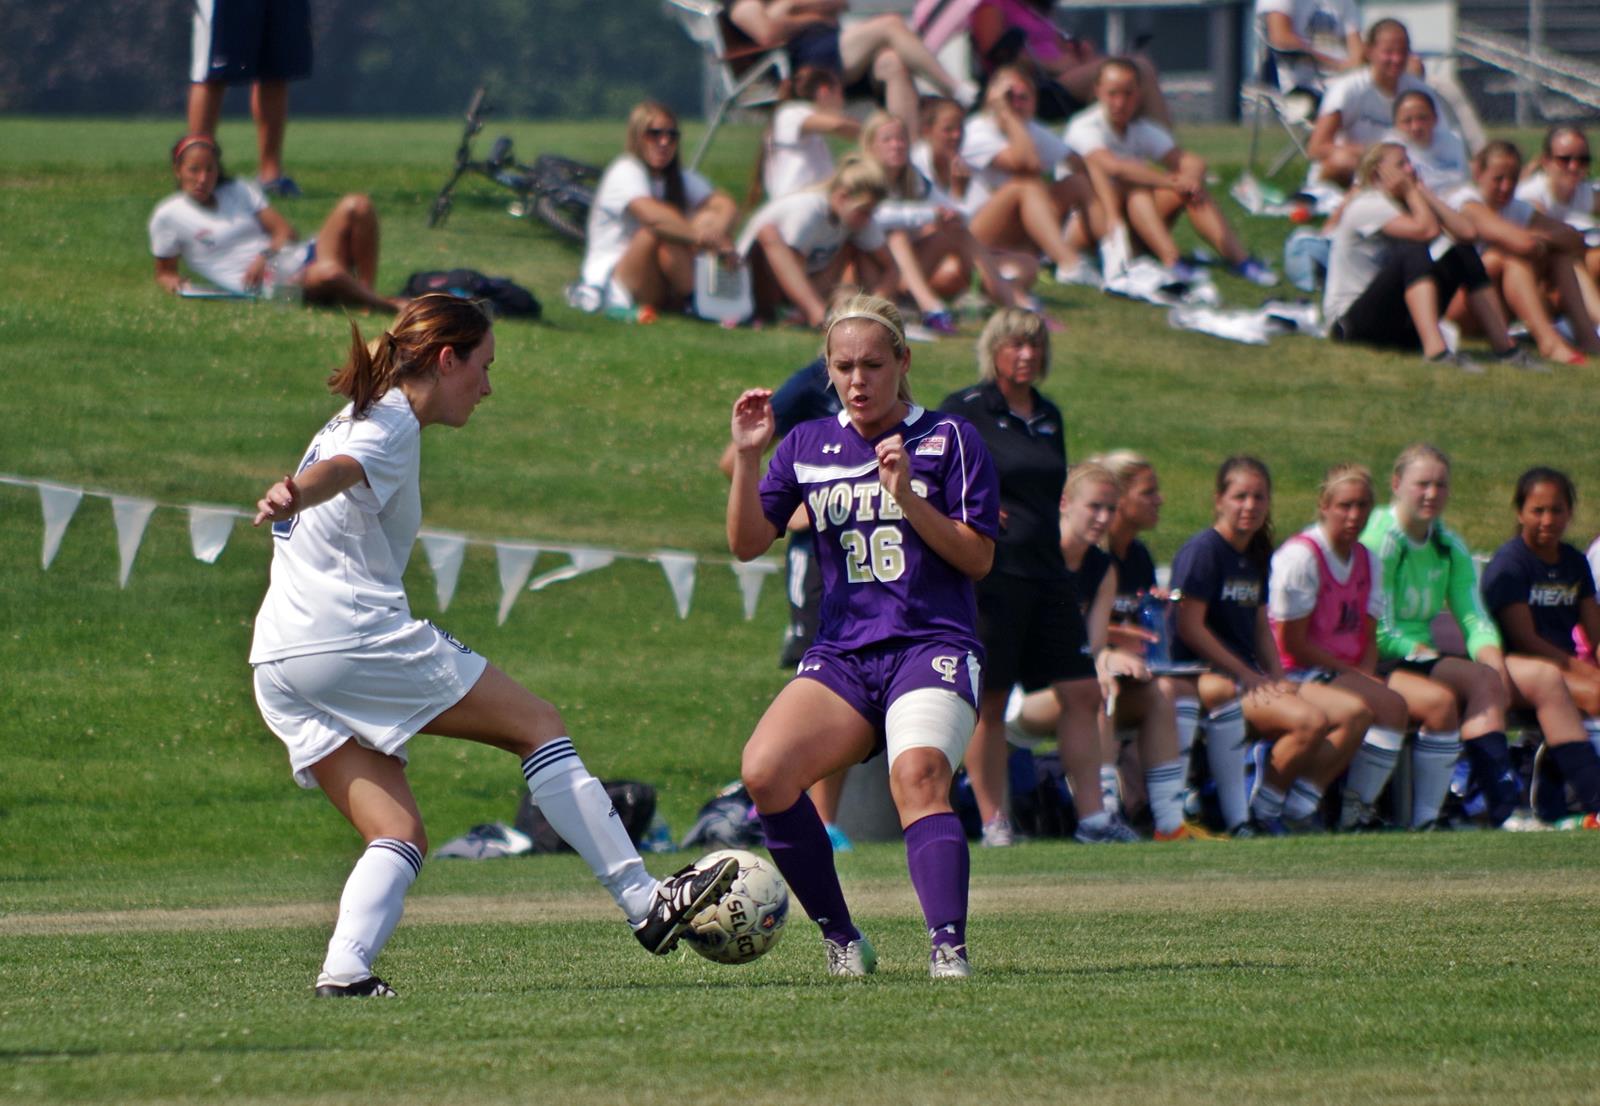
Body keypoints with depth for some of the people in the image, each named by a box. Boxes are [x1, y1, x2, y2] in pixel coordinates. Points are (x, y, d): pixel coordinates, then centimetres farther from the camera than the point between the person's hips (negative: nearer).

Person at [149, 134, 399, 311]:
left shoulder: (239, 191, 18)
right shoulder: (167, 216, 6)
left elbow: (285, 229, 11)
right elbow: (164, 271, 14)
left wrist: (265, 256, -10)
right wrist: (174, 283, -11)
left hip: (297, 259, 6)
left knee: (356, 206, -16)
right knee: (327, 272, -40)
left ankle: (366, 293, -15)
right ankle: (388, 306, -19)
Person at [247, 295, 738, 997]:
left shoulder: (355, 418, 24)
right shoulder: (391, 422, -5)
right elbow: (339, 469, -26)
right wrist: (294, 494, -46)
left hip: (278, 669, 9)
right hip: (354, 634, -9)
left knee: (400, 839, 2)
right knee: (539, 727, 2)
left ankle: (344, 969, -22)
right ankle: (645, 904, 1)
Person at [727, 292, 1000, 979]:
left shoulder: (949, 440, 4)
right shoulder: (808, 446, 13)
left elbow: (977, 558, 0)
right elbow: (748, 543, 8)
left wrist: (907, 498, -14)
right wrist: (748, 457, -5)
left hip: (933, 649, -4)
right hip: (842, 656, 4)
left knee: (916, 775, -33)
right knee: (764, 770, -22)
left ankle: (949, 947, -41)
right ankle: (841, 940, -12)